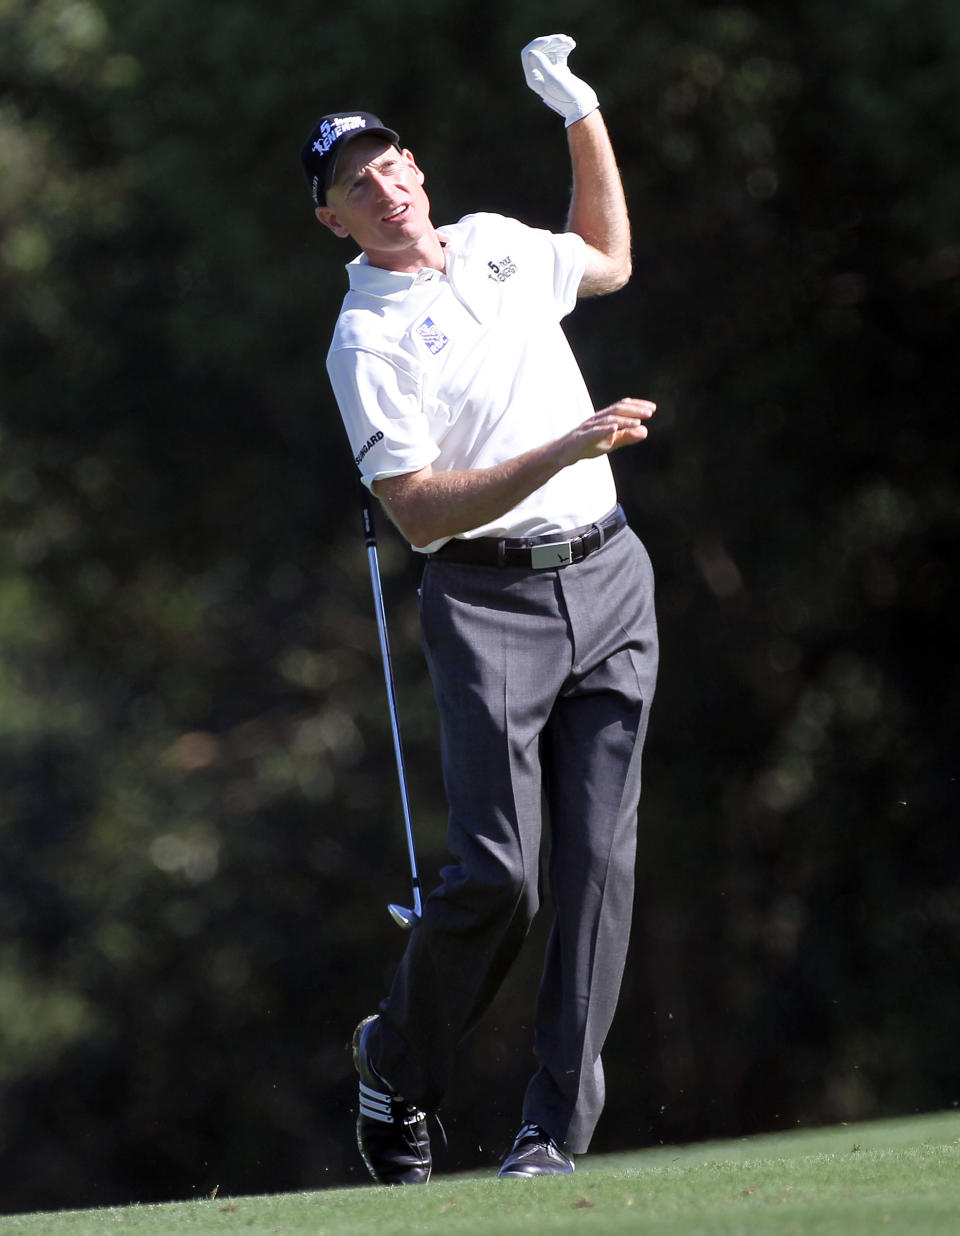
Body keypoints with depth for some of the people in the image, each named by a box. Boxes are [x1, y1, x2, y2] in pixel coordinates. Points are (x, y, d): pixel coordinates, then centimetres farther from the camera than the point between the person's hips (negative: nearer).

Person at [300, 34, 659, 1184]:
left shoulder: (493, 243, 14)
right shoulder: (366, 342, -7)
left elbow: (608, 262, 35)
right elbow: (419, 510, -15)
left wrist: (582, 116, 25)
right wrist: (565, 450, -22)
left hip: (608, 581, 6)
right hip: (489, 601, -6)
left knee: (598, 857, -4)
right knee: (497, 870, -14)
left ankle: (558, 1121, -1)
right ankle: (397, 1065, 12)